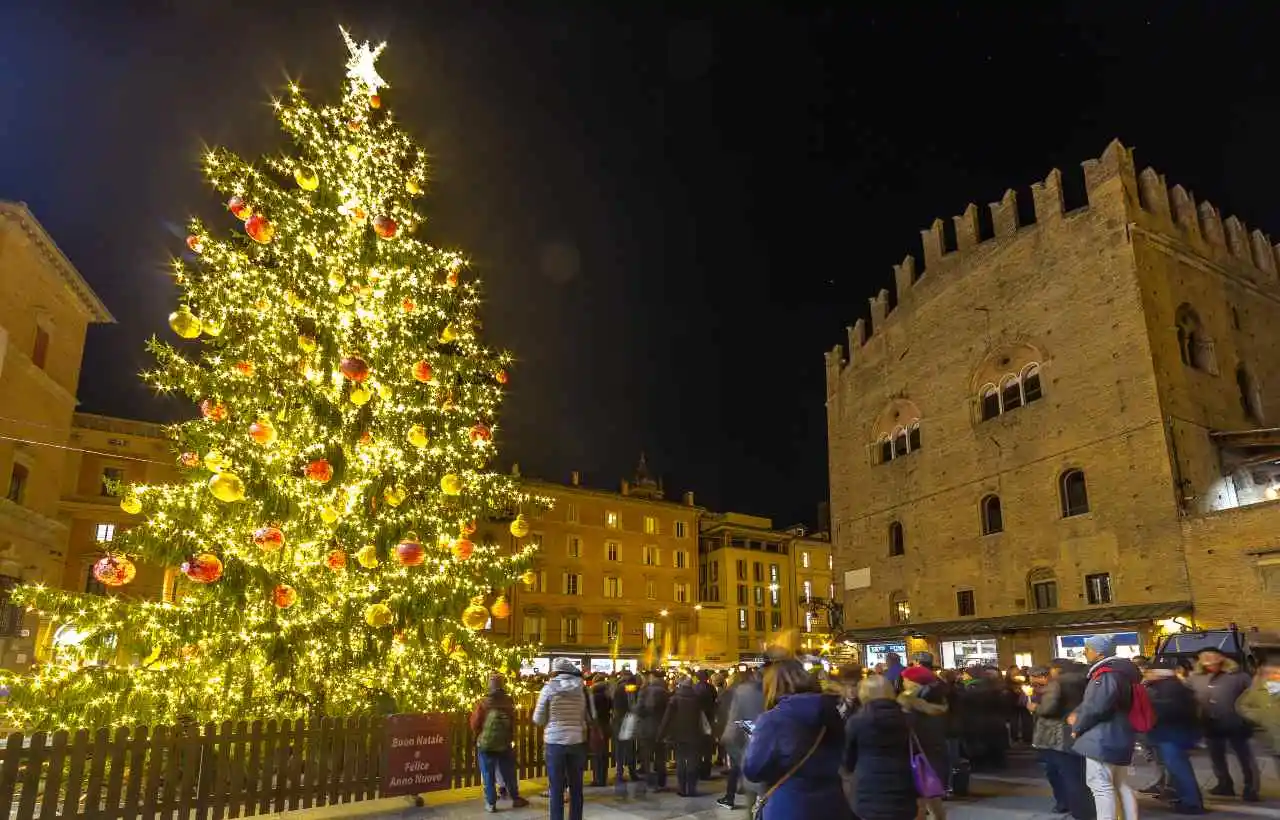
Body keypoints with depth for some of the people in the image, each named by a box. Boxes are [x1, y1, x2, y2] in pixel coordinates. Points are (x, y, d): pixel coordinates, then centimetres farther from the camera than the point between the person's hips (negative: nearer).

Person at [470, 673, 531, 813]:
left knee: (488, 775, 7)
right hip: (504, 743, 3)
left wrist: (479, 736, 12)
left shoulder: (484, 702, -11)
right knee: (509, 773, 15)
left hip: (486, 743, -2)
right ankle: (516, 799, 23)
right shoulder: (509, 702, -3)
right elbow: (514, 722, 3)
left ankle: (491, 803, 9)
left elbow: (475, 723, -6)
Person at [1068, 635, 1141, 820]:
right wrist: (1077, 714, 6)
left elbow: (1096, 706, -25)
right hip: (1118, 736, 11)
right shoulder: (1117, 671, 14)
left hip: (1103, 738, -10)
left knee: (1100, 785, -5)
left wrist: (1077, 727, -11)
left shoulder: (1106, 674, -19)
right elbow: (1091, 700, 19)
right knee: (1122, 784, 17)